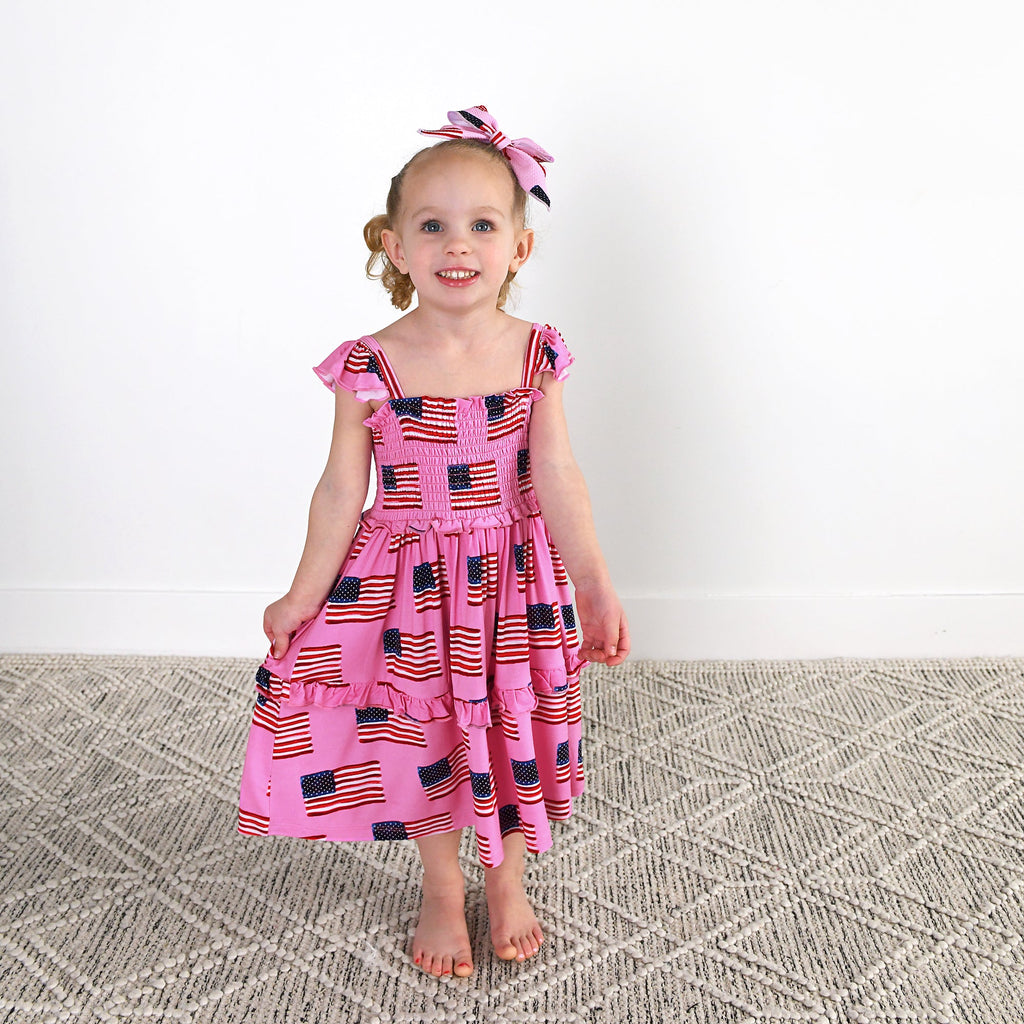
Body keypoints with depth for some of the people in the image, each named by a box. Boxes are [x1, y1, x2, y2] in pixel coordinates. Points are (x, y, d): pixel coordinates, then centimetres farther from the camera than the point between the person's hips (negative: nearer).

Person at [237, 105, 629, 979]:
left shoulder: (534, 354, -9)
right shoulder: (370, 366, -13)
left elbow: (556, 478, -9)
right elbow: (341, 491, -7)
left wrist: (594, 584, -12)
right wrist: (304, 596, -2)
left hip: (513, 578, 1)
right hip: (408, 579, -1)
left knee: (513, 728, 14)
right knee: (421, 734, 12)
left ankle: (508, 877, 40)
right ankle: (442, 886, 37)